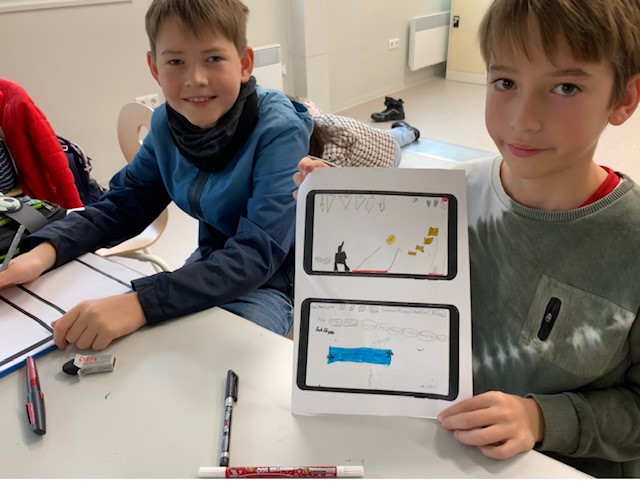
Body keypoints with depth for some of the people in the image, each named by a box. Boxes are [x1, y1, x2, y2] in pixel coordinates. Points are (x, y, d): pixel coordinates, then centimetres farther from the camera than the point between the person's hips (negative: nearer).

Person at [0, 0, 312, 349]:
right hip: (212, 265, 6)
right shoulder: (167, 123, -7)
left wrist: (140, 303, -43)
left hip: (275, 278, -5)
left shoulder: (279, 131, -25)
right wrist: (45, 251, -17)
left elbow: (258, 255, -32)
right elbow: (122, 204, 2)